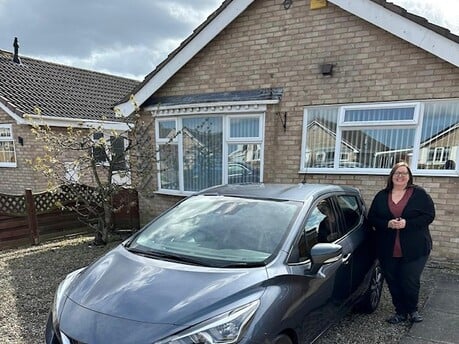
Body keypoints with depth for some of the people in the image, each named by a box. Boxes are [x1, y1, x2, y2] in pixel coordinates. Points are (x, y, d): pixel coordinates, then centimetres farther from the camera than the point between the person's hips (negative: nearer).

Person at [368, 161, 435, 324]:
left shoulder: (419, 194, -1)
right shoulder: (382, 196, 7)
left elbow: (429, 216, -6)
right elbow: (372, 218, 5)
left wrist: (407, 223, -19)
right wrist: (387, 224, -14)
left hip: (414, 249, -2)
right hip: (387, 250, 3)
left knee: (410, 281, 1)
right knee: (393, 282, 9)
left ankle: (412, 310, 30)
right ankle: (400, 312, 29)